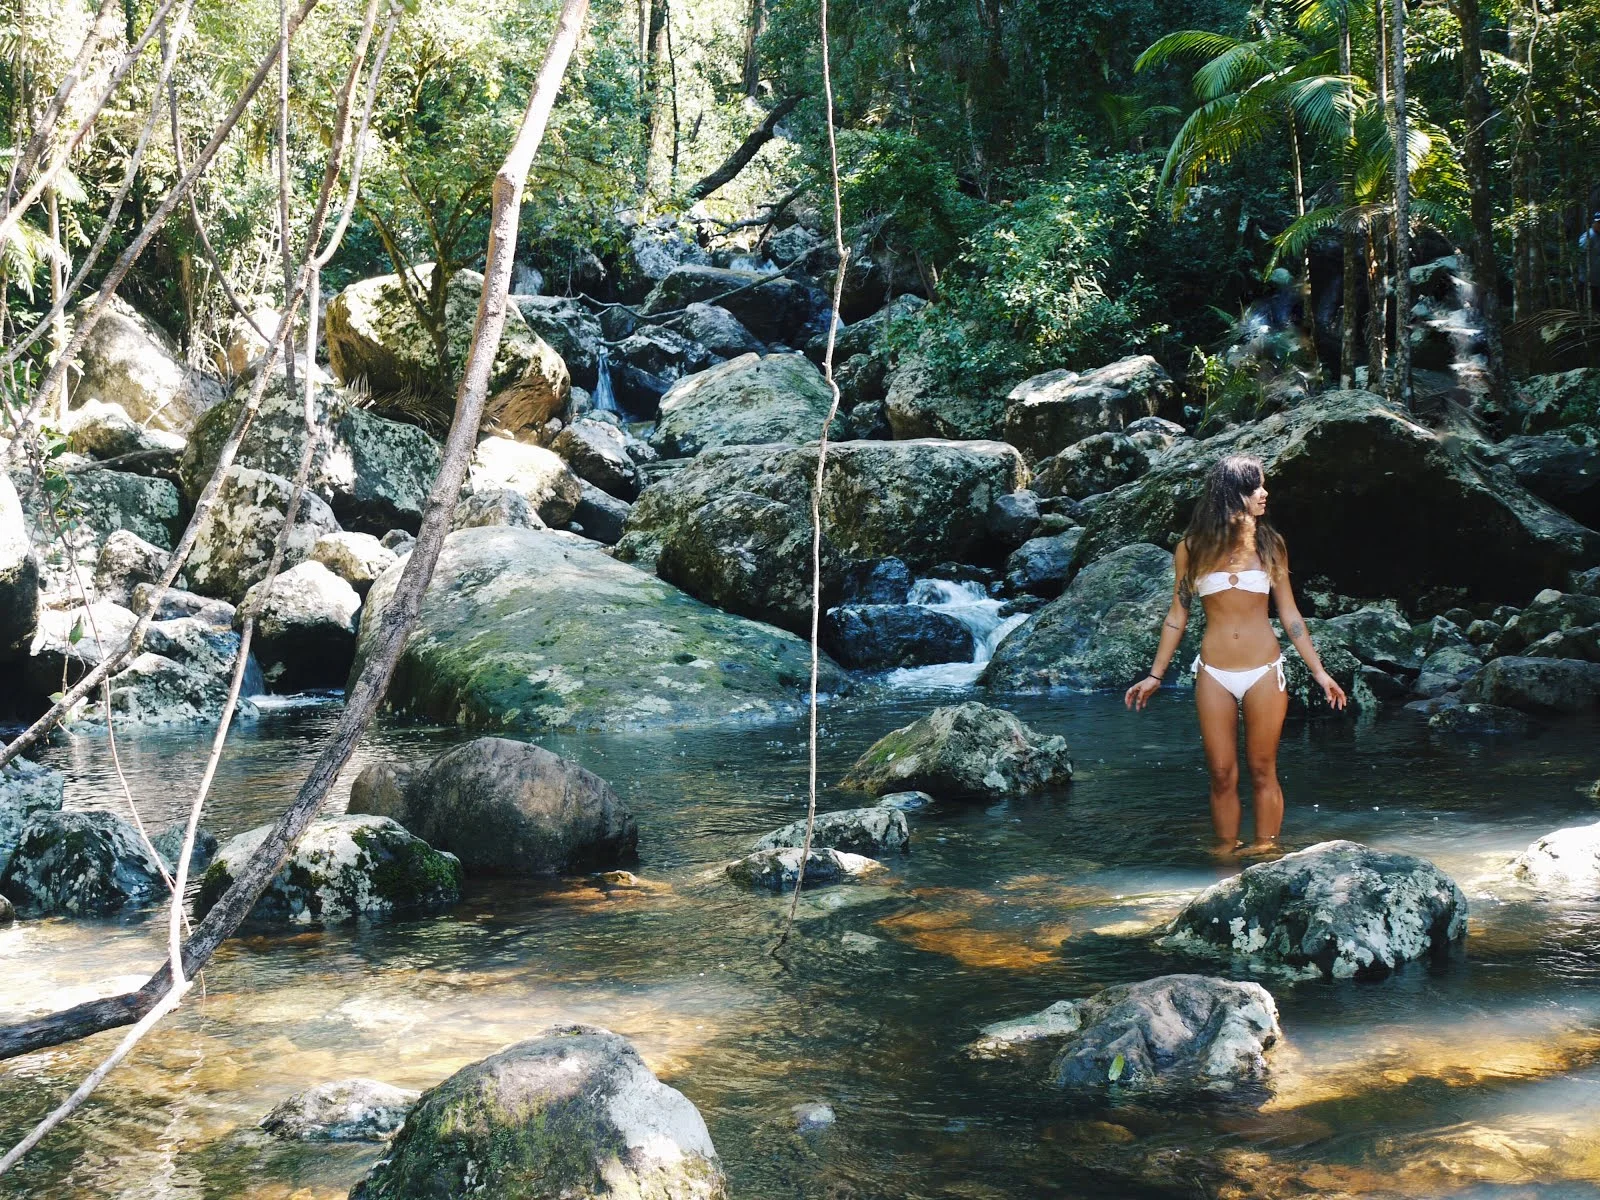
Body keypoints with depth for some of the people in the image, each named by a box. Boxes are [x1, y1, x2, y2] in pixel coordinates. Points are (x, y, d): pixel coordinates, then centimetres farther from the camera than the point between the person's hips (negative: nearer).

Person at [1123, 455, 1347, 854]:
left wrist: (1319, 671, 7)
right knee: (1222, 775, 2)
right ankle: (1226, 856, 10)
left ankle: (1264, 857, 9)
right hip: (1214, 675, 0)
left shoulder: (1268, 545, 6)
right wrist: (1154, 677, 6)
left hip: (1264, 672, 0)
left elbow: (1290, 615, 10)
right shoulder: (1193, 548, 2)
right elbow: (1177, 617, 8)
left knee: (1262, 771, 3)